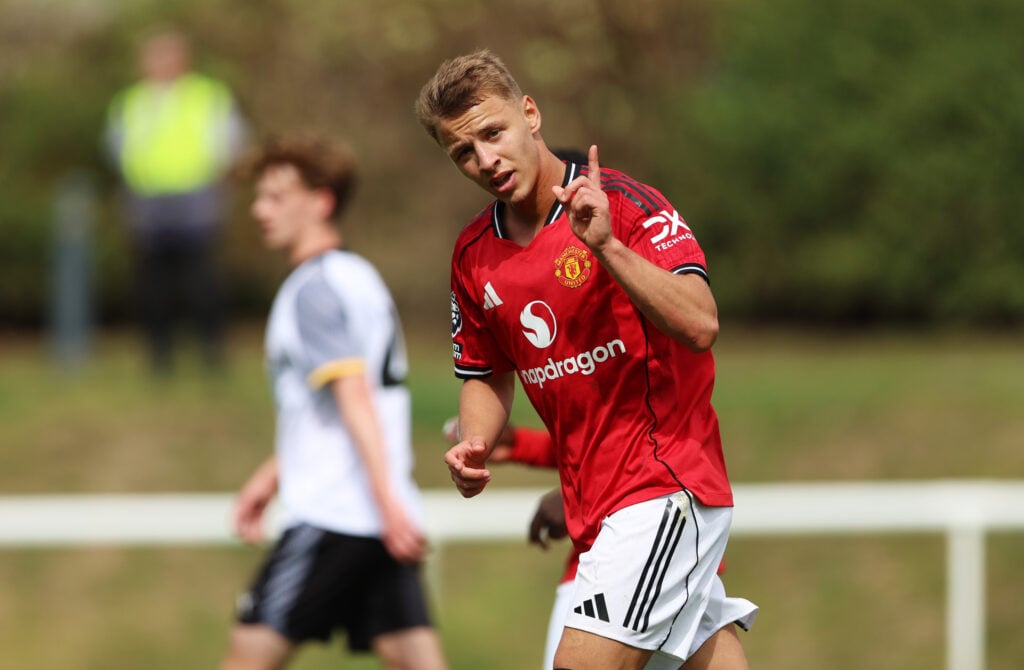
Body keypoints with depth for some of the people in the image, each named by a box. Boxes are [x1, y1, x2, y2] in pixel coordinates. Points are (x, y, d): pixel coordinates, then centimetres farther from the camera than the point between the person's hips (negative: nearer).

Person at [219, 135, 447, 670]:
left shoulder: (315, 288, -9)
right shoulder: (357, 277, 21)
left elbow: (355, 394, -19)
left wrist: (387, 498, -26)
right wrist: (271, 476, 31)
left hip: (331, 515, -9)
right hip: (382, 523, 9)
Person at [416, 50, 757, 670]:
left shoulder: (624, 203, -13)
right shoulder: (474, 256, 8)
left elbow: (700, 327, -25)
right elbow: (486, 373, 22)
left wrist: (608, 247, -33)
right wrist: (476, 445, 2)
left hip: (665, 484, -7)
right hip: (593, 501, 7)